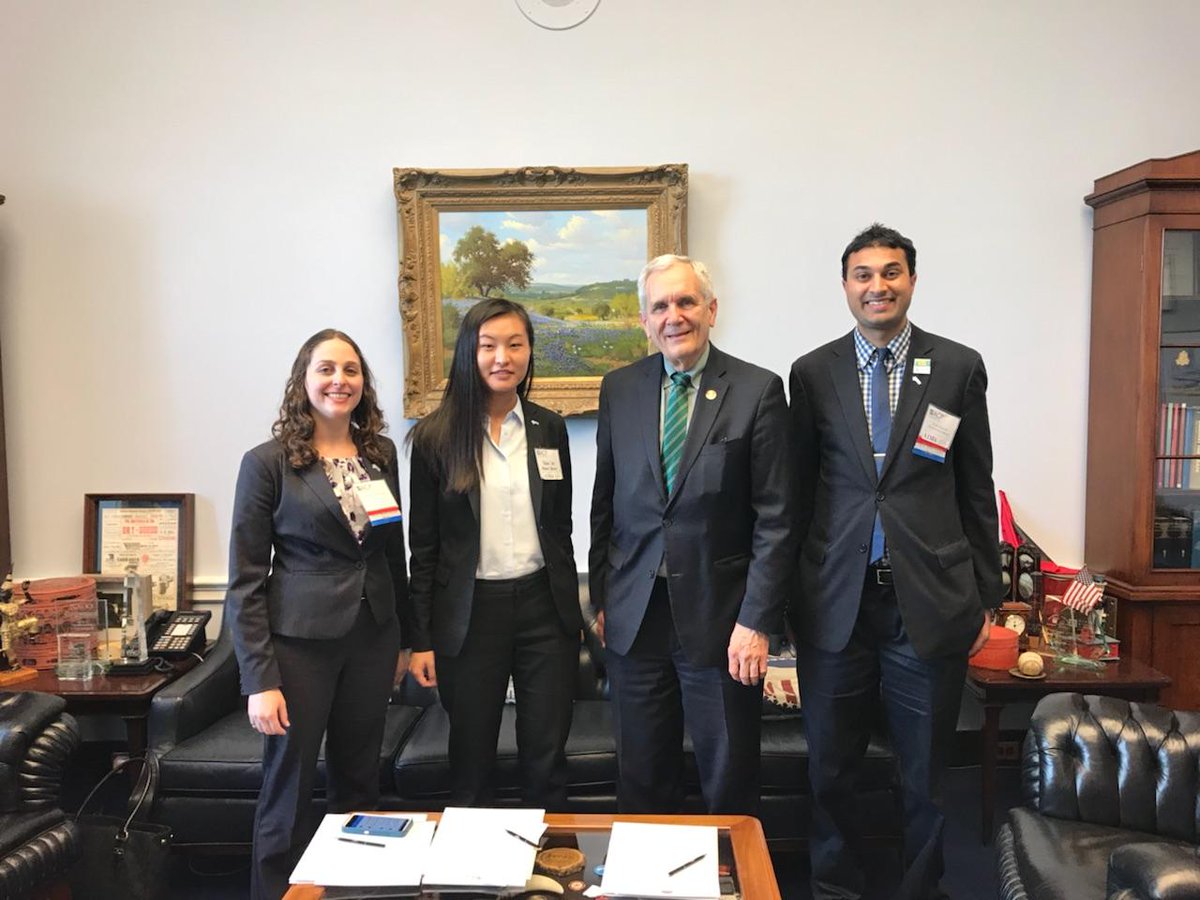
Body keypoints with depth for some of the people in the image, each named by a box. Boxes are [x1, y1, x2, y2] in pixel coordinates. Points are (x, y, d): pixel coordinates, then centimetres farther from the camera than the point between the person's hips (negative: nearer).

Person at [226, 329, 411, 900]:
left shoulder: (381, 453, 6)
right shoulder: (268, 462, -7)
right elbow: (245, 581, -8)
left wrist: (403, 639, 15)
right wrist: (259, 681, -12)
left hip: (372, 639, 4)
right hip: (300, 643, -4)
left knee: (358, 787, 15)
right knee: (289, 794, 7)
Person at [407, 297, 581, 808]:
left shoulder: (549, 429, 5)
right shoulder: (436, 437, -4)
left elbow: (561, 529, 11)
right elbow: (423, 545, -2)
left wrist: (571, 613, 11)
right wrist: (421, 639, -3)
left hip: (543, 605, 2)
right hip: (471, 611, -2)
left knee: (547, 760, 10)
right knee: (471, 763, 12)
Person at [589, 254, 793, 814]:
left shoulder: (758, 390, -6)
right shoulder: (619, 389, 5)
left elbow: (774, 517, -8)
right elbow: (604, 501, 10)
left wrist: (757, 621, -11)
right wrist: (601, 598, 9)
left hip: (719, 616, -3)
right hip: (634, 615, 3)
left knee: (729, 784, 11)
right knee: (641, 781, 16)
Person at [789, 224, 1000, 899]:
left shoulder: (959, 367, 2)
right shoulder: (812, 374, 3)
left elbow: (976, 491, 5)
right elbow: (798, 494, 6)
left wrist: (986, 598, 6)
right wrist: (790, 594, 5)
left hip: (930, 602, 0)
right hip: (836, 603, 1)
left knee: (926, 772, 12)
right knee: (831, 767, 13)